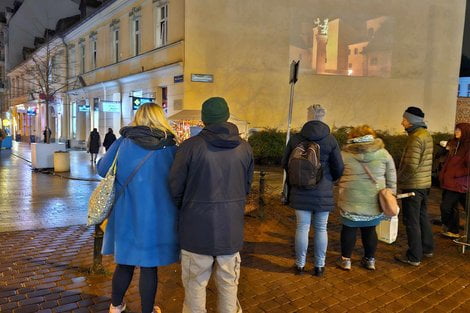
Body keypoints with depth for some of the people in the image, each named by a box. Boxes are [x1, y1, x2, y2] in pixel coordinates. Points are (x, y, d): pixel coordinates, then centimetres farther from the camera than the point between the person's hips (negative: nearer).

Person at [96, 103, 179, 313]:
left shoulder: (123, 144, -4)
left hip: (126, 215, 2)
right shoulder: (171, 148, -7)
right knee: (149, 266, 11)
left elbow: (102, 169, 7)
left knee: (124, 262, 20)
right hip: (157, 217, -2)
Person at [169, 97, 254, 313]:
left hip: (197, 226, -3)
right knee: (229, 282, 18)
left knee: (195, 283, 13)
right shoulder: (245, 147, -2)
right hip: (231, 227, 3)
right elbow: (247, 186, 7)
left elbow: (175, 187, -6)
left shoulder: (191, 146, -13)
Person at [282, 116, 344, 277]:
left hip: (300, 191, 1)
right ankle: (319, 266, 21)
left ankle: (300, 265, 19)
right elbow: (339, 168, -3)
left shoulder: (295, 138, -4)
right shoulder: (330, 139, -8)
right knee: (321, 229, 11)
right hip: (323, 192, -1)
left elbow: (285, 163, 4)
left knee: (302, 228, 9)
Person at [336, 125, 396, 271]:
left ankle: (345, 260, 20)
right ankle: (370, 260, 28)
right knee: (370, 229, 16)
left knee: (349, 229, 12)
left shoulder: (345, 154, -3)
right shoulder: (383, 153, 2)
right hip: (374, 202, 2)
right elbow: (391, 180, 6)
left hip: (351, 201, -2)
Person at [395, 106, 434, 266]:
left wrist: (397, 178, -12)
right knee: (422, 217, 21)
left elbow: (411, 166, -25)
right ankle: (427, 248, 34)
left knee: (411, 221, 0)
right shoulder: (427, 135, 10)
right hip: (424, 183, 10)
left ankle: (414, 257, 9)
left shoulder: (416, 138, -20)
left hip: (413, 185, -10)